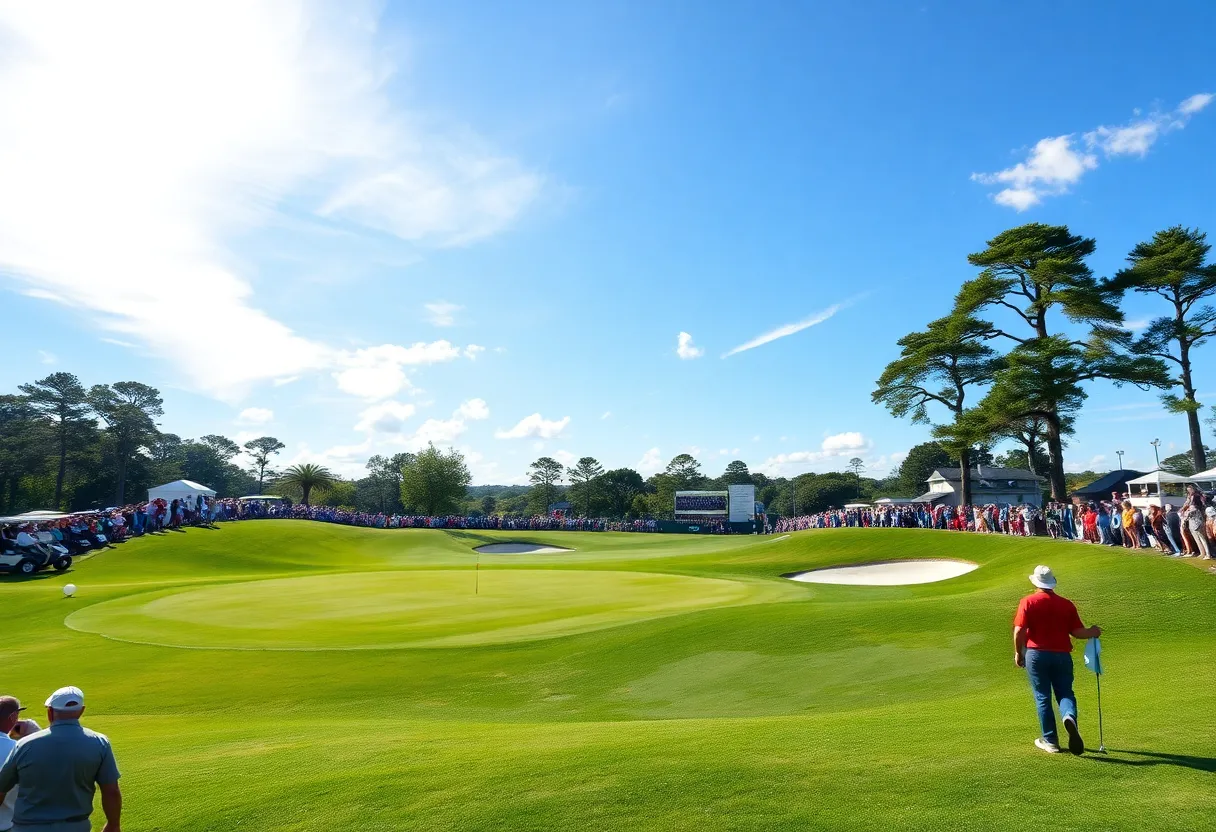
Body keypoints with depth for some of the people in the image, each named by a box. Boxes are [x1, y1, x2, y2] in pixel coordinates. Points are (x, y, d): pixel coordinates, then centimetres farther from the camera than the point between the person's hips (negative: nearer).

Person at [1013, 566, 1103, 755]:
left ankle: (1050, 740, 10)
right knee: (1065, 693, 11)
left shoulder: (1028, 602, -4)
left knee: (1042, 697, 7)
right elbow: (1077, 632, 1)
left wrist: (1018, 653, 3)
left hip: (1036, 654, -2)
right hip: (1062, 655, 2)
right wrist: (1092, 633, 22)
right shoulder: (1066, 604, 4)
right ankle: (1069, 717, -21)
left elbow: (1019, 630, -10)